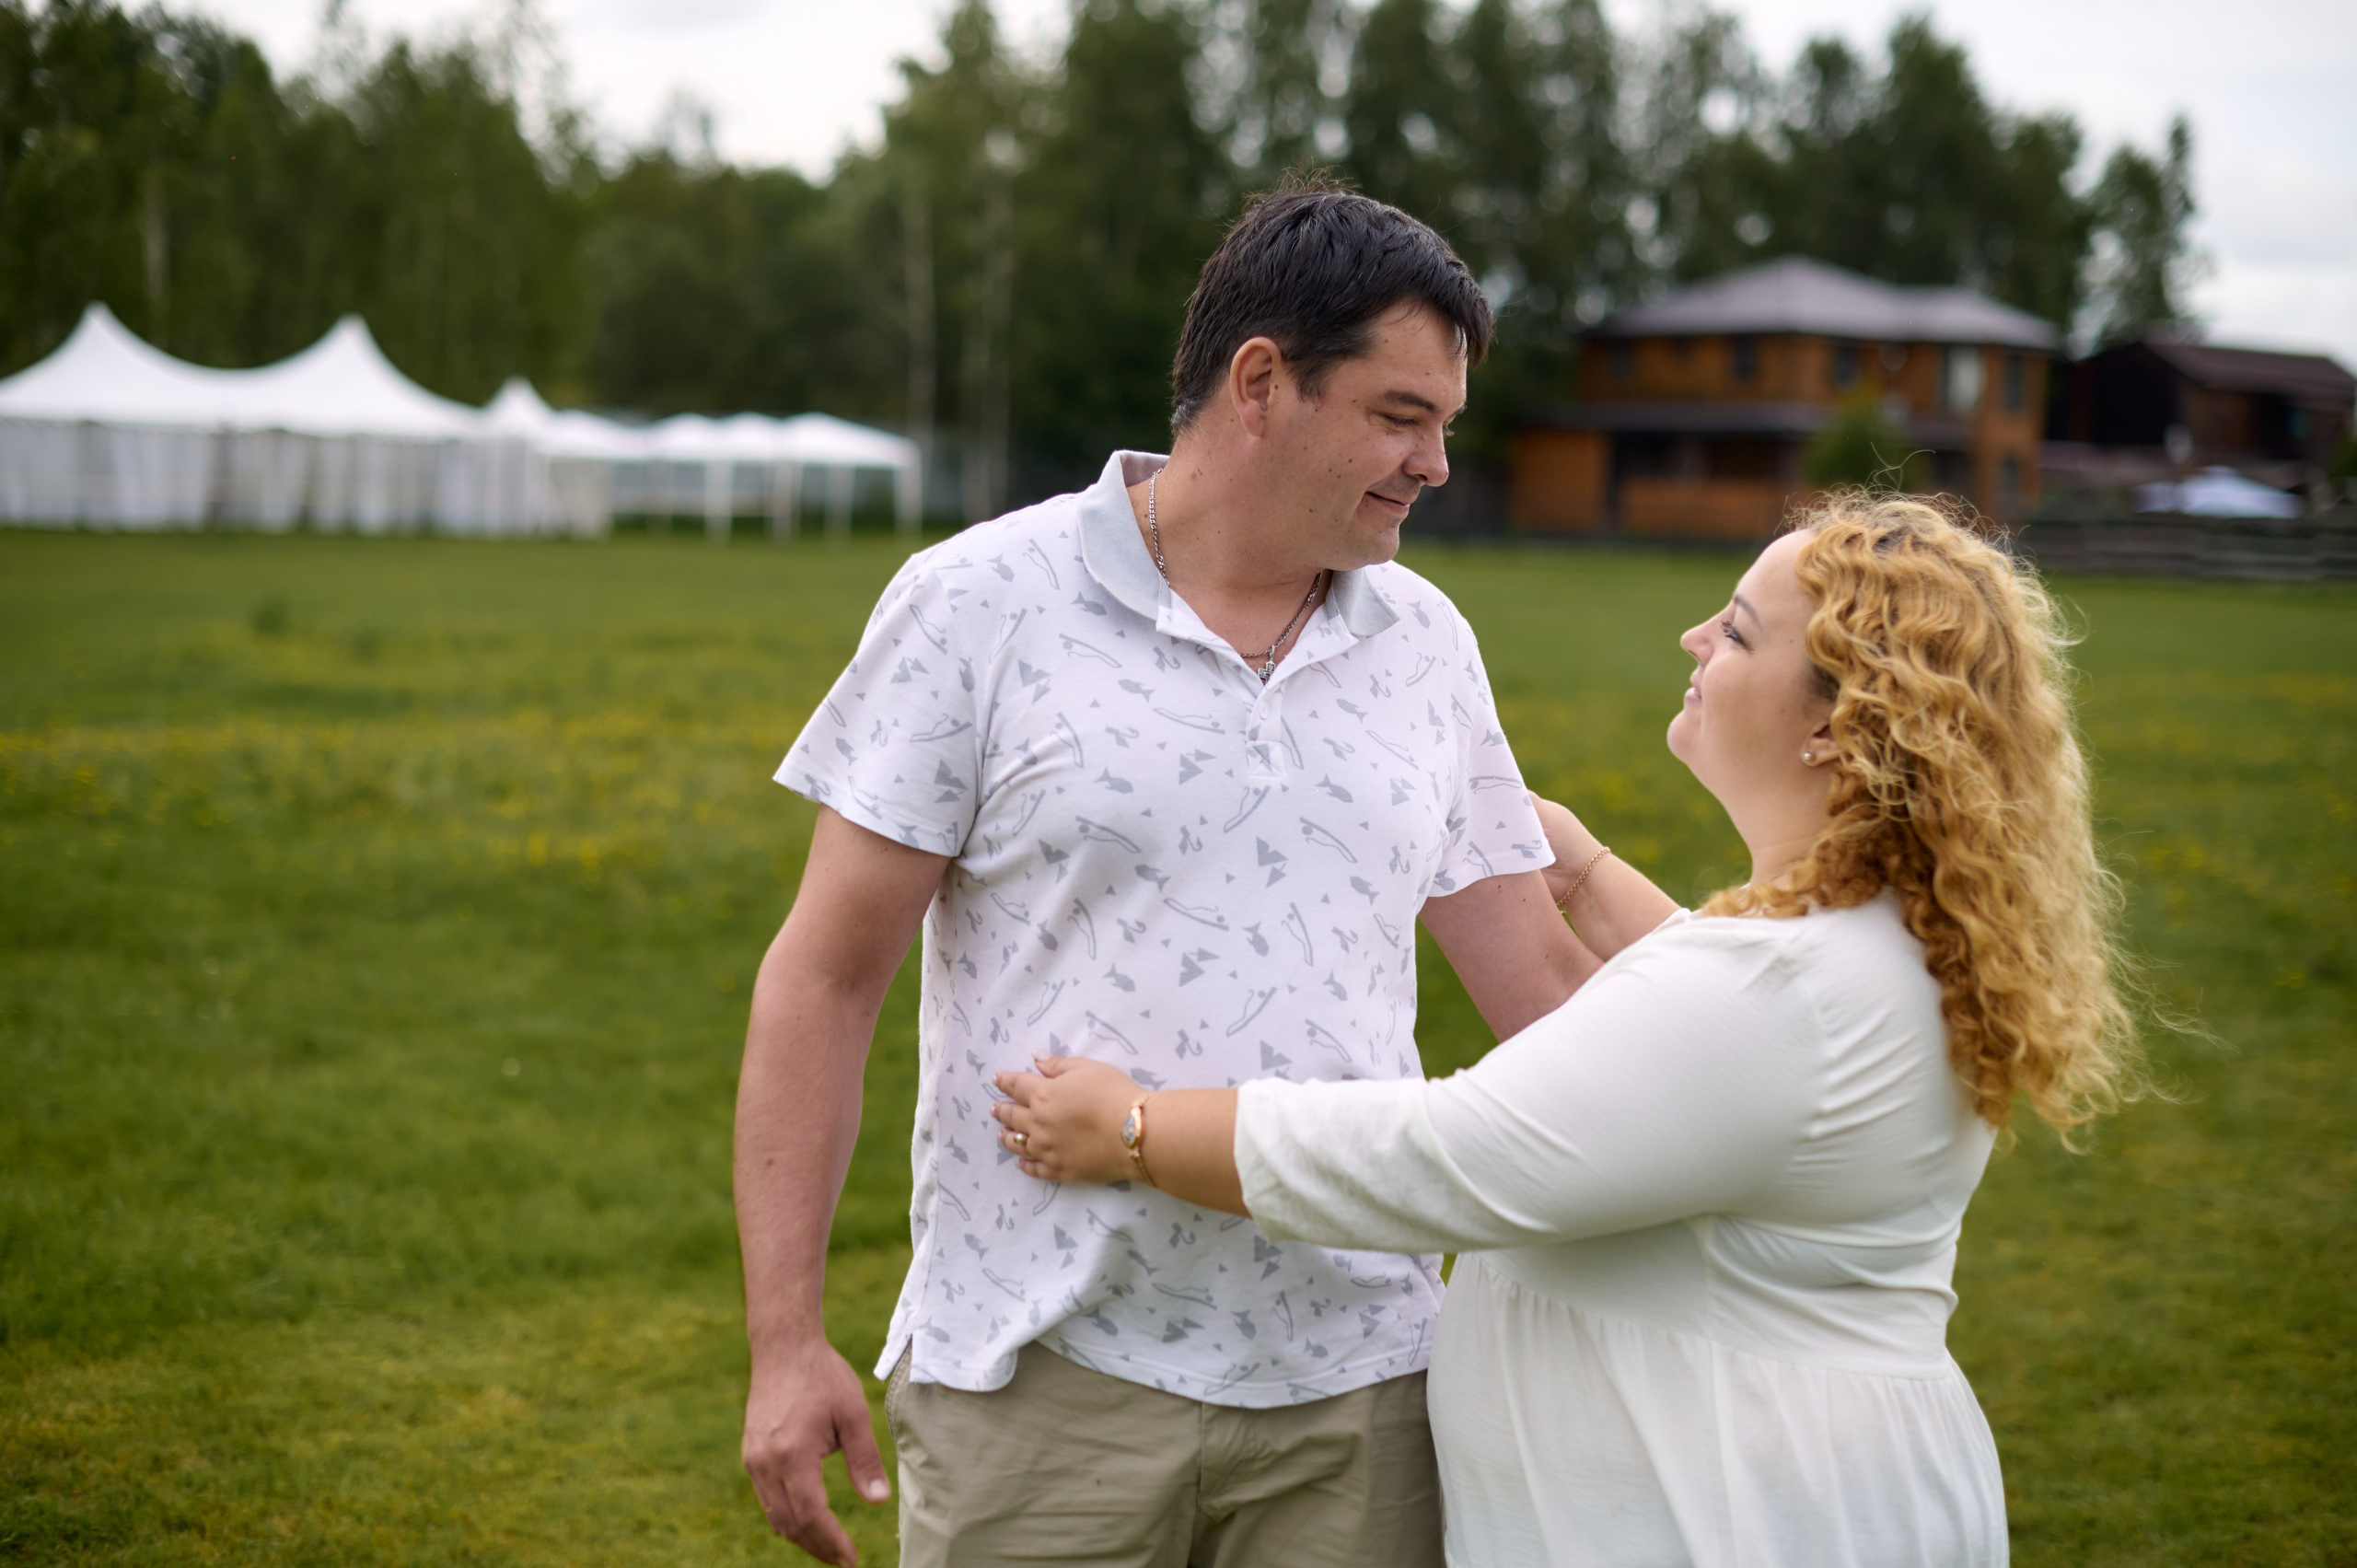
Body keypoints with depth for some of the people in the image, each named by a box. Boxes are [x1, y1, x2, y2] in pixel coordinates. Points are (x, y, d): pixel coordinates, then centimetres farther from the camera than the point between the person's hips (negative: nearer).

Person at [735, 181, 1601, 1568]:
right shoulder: (981, 606, -4)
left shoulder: (1426, 645, 8)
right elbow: (825, 982, -4)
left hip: (1357, 1380, 4)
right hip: (1051, 1372, -3)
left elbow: (1547, 986, 11)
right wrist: (786, 1338, -8)